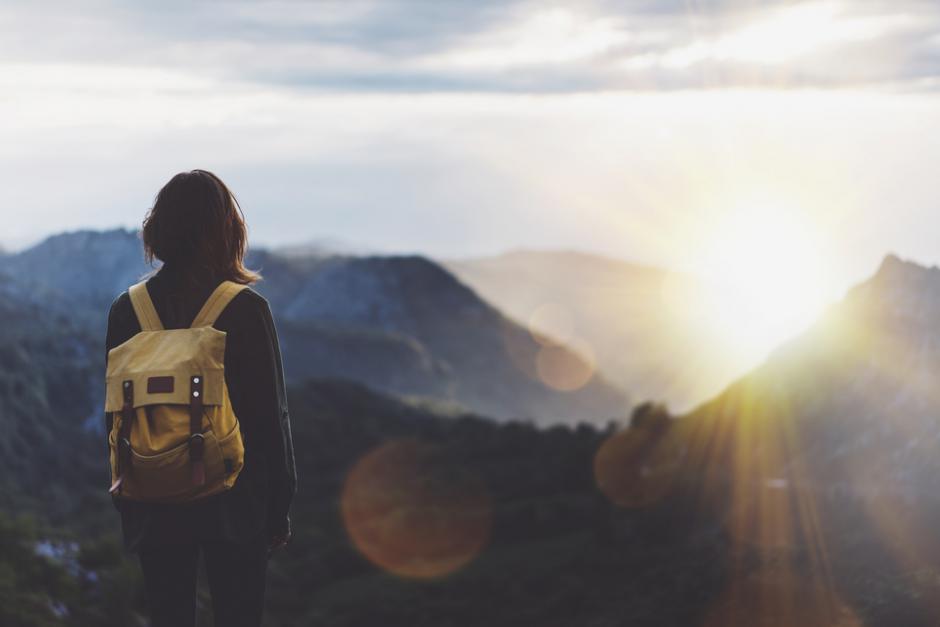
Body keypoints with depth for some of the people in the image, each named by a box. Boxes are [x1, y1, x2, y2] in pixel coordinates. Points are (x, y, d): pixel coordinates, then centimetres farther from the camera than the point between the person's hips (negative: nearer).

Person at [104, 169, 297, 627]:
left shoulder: (127, 310, -2)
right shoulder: (246, 309, -10)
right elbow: (271, 415, -8)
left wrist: (127, 503, 14)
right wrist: (279, 510, 1)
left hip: (155, 510, 3)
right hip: (234, 507, -3)